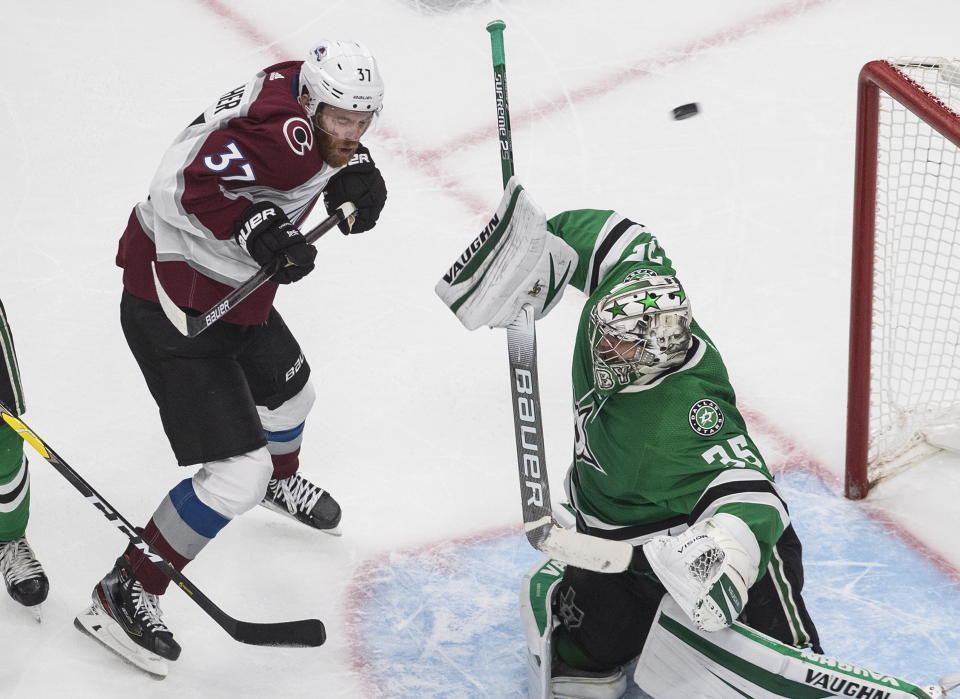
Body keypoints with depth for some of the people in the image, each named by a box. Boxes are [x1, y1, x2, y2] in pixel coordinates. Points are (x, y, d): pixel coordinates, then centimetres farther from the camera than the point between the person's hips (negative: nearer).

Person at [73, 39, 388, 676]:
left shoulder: (309, 109, -3)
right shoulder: (279, 126, -31)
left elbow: (340, 148, 15)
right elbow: (192, 185, -38)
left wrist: (358, 173, -7)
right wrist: (260, 231, -46)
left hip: (233, 294, 10)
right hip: (174, 310, -10)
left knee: (290, 392, 34)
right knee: (237, 474, -13)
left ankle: (280, 480, 68)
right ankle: (125, 595, 0)